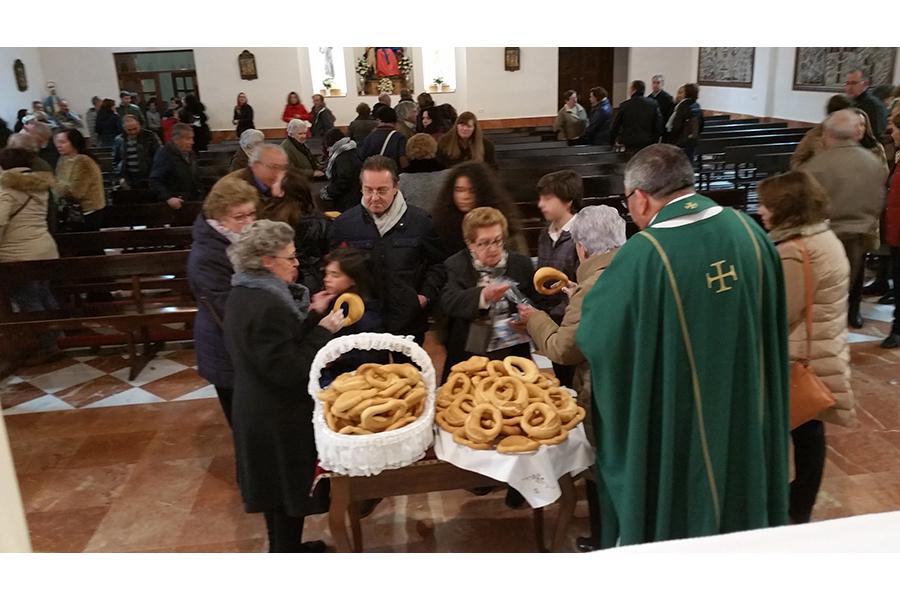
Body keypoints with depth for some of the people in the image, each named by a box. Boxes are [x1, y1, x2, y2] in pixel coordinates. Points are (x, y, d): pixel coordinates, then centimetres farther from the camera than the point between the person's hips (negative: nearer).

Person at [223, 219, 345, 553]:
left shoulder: (244, 294, 4)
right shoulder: (267, 306, -27)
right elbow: (288, 370, -27)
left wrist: (312, 317, 1)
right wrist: (323, 331, -21)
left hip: (257, 410, 10)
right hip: (280, 417, -10)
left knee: (275, 484, 24)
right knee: (290, 486, 8)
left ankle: (283, 545, 42)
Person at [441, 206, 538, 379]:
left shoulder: (522, 263, 5)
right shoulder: (456, 265, -2)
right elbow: (448, 302, -19)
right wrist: (483, 295, -37)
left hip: (513, 354, 2)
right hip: (469, 357, -1)